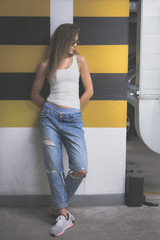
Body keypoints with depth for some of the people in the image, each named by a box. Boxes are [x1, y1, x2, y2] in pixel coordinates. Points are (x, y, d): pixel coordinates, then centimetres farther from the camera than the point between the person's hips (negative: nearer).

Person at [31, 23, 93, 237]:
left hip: (73, 120, 0)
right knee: (54, 168, -2)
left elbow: (89, 91, 9)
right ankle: (63, 215, 10)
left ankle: (59, 205, 15)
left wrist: (73, 110, 9)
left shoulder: (80, 60, 10)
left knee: (80, 169, -10)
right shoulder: (46, 65, 9)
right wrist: (51, 109, 9)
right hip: (49, 117, 0)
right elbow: (35, 94, 16)